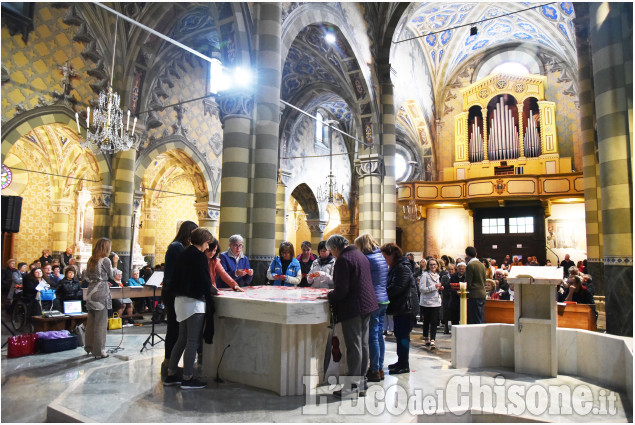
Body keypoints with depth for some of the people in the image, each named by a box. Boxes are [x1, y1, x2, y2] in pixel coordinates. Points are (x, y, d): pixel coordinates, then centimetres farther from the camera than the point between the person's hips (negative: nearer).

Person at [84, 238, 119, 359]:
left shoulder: (91, 260, 10)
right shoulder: (105, 260, -11)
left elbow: (87, 275, 16)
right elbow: (112, 275, -1)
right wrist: (115, 263, 9)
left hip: (90, 293, 8)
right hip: (101, 293, -7)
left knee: (91, 321, 17)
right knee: (101, 323, -2)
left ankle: (89, 347, 28)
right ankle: (99, 351, 2)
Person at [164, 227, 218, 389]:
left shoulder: (184, 254, 12)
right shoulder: (199, 255, -13)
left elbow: (177, 278, 17)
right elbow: (204, 280, -17)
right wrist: (214, 291, 2)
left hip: (180, 300, 9)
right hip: (194, 302, -9)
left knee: (182, 339, 16)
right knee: (192, 341, -1)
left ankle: (171, 375, 22)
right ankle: (187, 378, 6)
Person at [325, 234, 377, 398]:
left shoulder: (343, 260, -16)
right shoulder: (360, 255, 14)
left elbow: (341, 290, -21)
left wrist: (330, 296, -2)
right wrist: (335, 292, 21)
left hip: (352, 308, -9)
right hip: (367, 305, 10)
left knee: (354, 347, -2)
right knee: (363, 345, 14)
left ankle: (353, 386, 6)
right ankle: (361, 382, 24)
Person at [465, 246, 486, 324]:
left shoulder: (470, 265, -13)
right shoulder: (482, 264, 11)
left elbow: (468, 283, -14)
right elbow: (484, 280, 16)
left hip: (474, 295, -8)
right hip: (482, 294, 8)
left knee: (474, 321, -3)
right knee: (481, 319, 13)